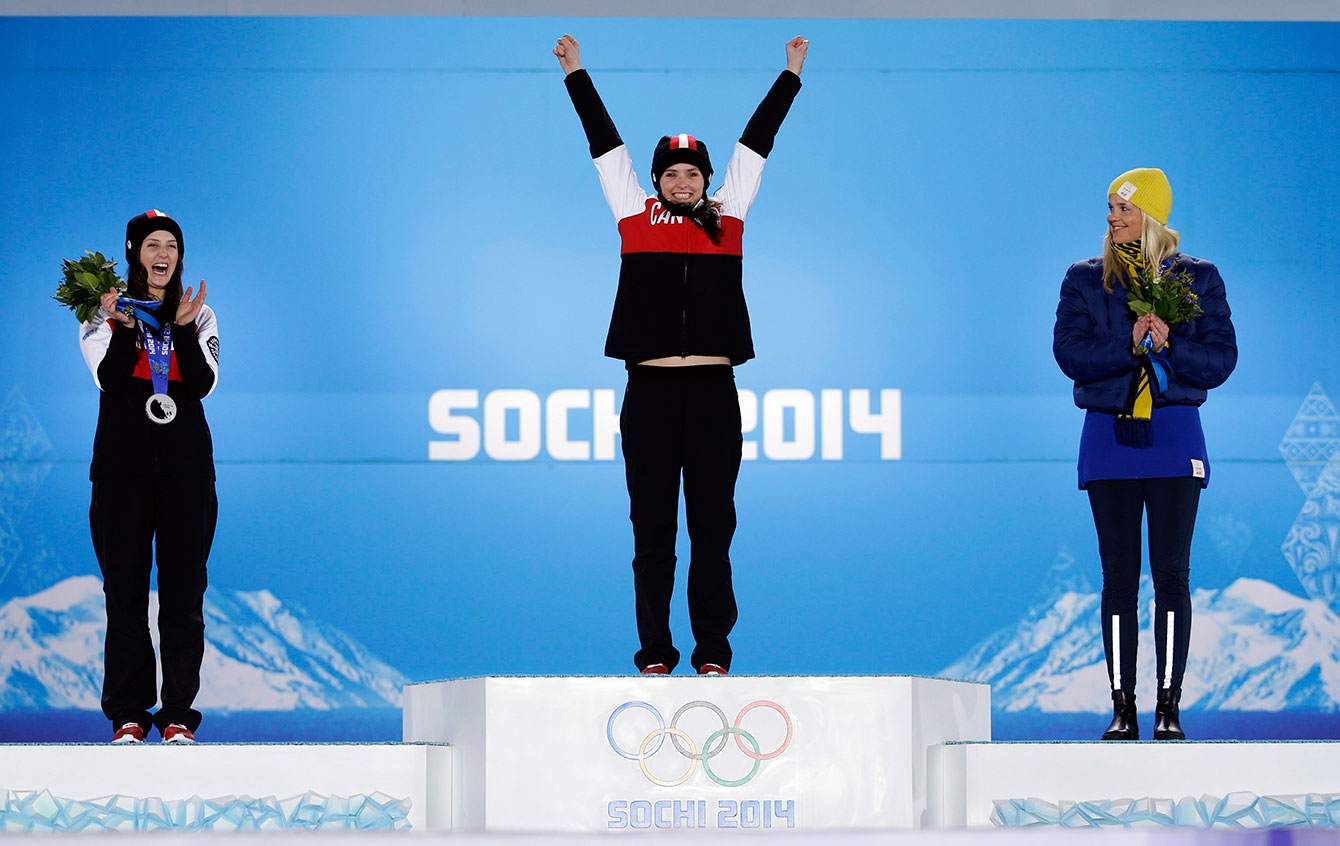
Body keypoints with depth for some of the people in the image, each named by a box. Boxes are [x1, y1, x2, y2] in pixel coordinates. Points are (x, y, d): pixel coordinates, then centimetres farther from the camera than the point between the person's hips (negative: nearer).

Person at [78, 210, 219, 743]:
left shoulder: (200, 316, 11)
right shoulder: (105, 313, 8)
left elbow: (202, 384, -2)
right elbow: (109, 379, -7)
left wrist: (184, 327, -13)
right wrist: (124, 325, -18)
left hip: (186, 467, 1)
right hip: (122, 468, -1)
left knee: (183, 588, -2)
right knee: (125, 588, -2)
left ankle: (178, 713, 2)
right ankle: (128, 713, 3)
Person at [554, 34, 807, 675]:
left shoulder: (726, 216, 12)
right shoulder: (635, 214, 11)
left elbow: (757, 138, 18)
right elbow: (604, 139, 16)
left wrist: (791, 73, 25)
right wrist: (576, 73, 21)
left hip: (713, 388, 1)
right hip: (651, 388, 0)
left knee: (712, 526, 3)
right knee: (652, 526, 2)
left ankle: (713, 651, 7)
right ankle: (655, 651, 6)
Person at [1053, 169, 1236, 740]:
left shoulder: (1197, 279, 6)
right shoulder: (1085, 280, 9)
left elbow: (1219, 362, -1)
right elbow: (1070, 353, -5)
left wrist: (1169, 345, -18)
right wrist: (1131, 346, -17)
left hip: (1174, 435, -1)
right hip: (1108, 435, 1)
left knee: (1171, 572, -4)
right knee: (1119, 577, 0)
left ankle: (1169, 708, 0)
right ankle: (1123, 709, 4)